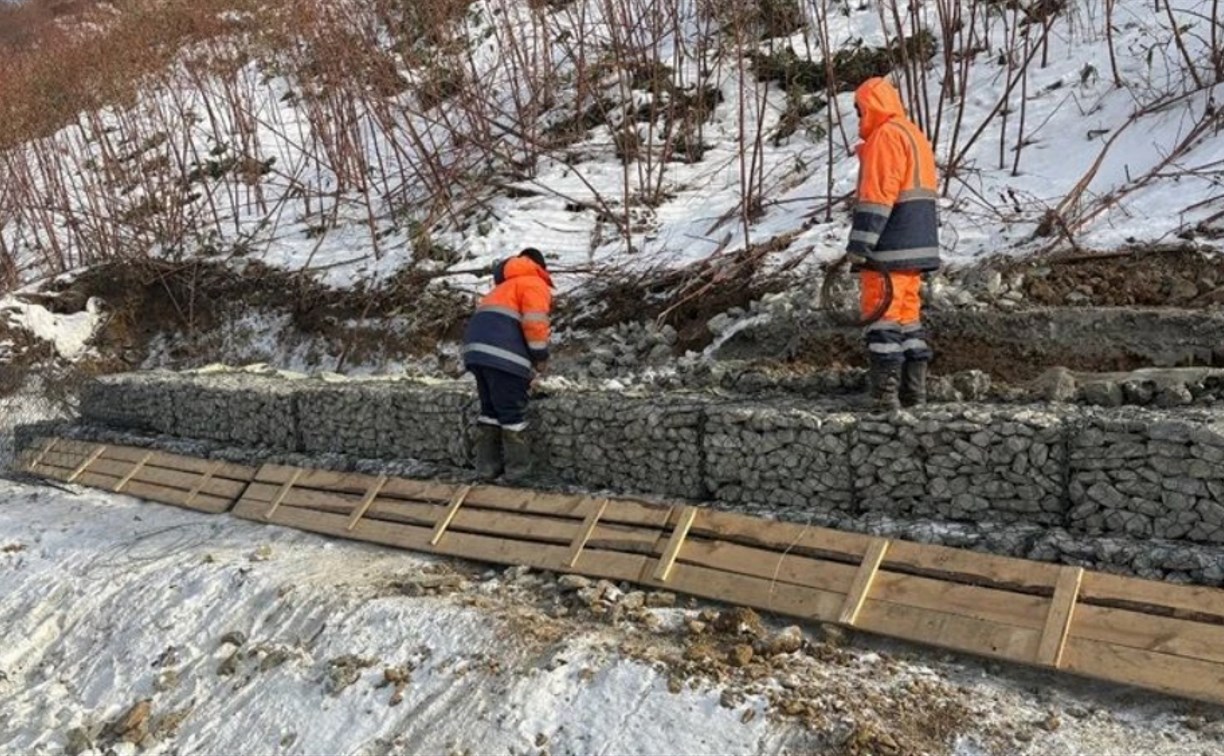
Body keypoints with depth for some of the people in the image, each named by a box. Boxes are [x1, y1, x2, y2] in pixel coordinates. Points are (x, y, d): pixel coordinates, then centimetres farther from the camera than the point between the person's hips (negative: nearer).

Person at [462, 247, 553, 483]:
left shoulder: (505, 285, 35)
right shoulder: (534, 283, 9)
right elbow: (535, 321, -7)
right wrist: (540, 356, 0)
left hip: (476, 347, 8)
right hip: (502, 353, -8)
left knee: (490, 410, 17)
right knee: (512, 412, 1)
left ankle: (487, 466, 18)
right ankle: (517, 470, 8)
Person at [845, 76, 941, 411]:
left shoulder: (886, 137, -10)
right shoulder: (916, 135, 22)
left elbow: (876, 196, -18)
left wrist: (858, 245, -19)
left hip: (890, 249, -10)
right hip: (918, 246, 10)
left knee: (882, 312, -8)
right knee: (908, 312, 12)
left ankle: (885, 393, -9)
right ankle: (914, 391, 15)